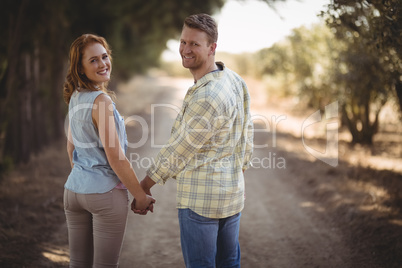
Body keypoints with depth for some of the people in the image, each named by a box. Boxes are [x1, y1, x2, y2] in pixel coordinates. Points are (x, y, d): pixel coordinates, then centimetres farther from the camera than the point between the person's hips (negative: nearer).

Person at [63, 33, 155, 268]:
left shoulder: (75, 97, 6)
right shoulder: (101, 100, -18)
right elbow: (115, 157, -18)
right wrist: (141, 196, -10)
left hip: (74, 189, 8)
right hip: (105, 193, -8)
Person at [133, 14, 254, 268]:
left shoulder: (206, 98, -25)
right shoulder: (236, 81, 4)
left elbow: (178, 151, -16)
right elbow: (247, 135, 13)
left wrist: (144, 186, -3)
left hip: (200, 199, -9)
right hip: (233, 194, 9)